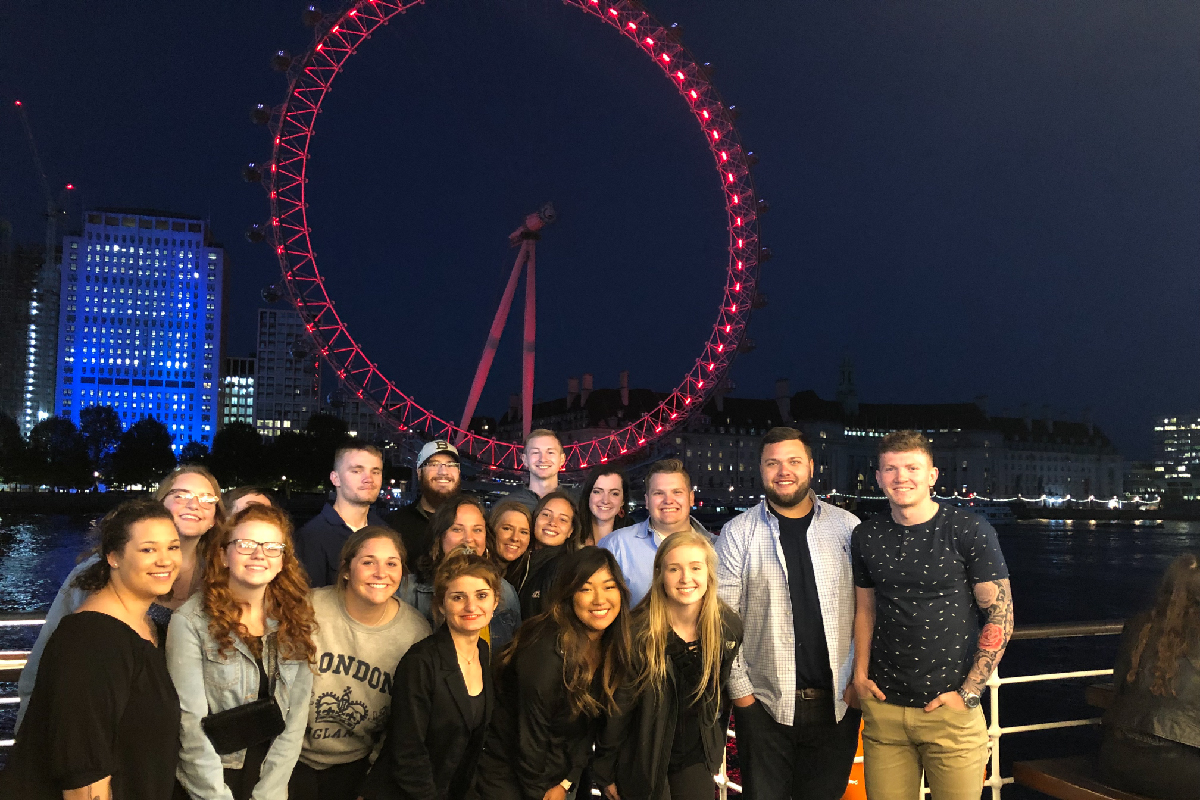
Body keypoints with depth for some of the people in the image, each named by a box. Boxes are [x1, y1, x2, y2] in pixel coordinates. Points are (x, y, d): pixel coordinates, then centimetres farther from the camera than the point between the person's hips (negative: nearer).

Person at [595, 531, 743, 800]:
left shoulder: (728, 626, -10)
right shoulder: (637, 632, -21)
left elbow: (721, 693, 6)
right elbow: (616, 707, -12)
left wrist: (716, 748, 13)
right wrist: (607, 773, -6)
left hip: (696, 758, 3)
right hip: (643, 760, -3)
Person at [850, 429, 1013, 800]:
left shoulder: (971, 531, -7)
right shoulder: (865, 537, 5)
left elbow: (1001, 617, -6)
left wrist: (969, 693, -10)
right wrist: (860, 676, 4)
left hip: (951, 711, -3)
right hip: (883, 708, 3)